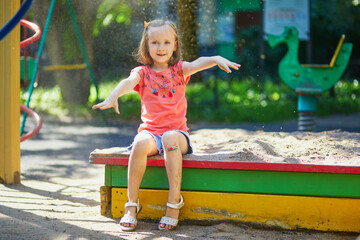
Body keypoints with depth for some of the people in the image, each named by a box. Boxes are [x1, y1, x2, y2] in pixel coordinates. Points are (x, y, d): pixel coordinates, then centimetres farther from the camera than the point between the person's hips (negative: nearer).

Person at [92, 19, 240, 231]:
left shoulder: (179, 70, 9)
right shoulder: (143, 72, 7)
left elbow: (198, 63, -12)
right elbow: (129, 82, -15)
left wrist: (217, 59, -34)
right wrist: (114, 96, -37)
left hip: (177, 132, 0)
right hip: (150, 131, 0)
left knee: (170, 139, -36)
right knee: (141, 143, -34)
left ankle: (174, 202, -31)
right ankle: (132, 204, -24)